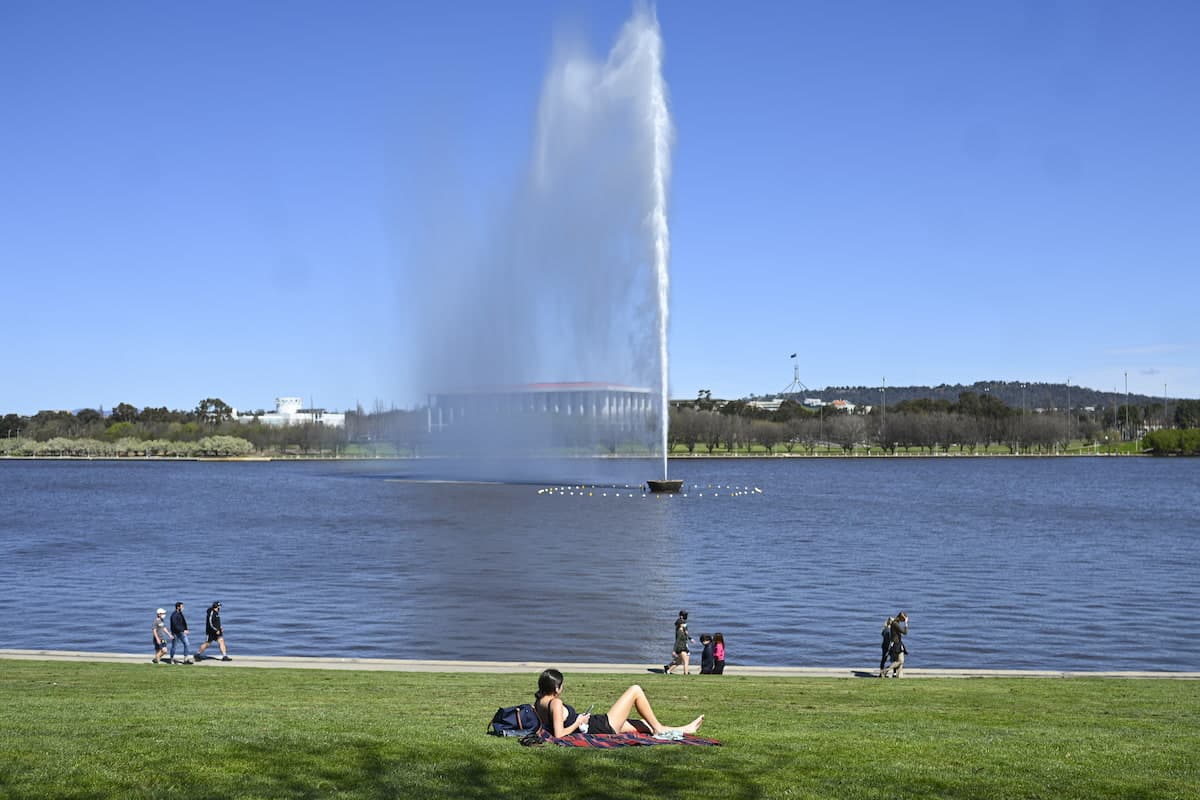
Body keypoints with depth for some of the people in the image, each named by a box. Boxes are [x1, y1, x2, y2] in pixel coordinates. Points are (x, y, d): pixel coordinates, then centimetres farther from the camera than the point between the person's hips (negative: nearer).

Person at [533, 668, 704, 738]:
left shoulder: (539, 703, 0)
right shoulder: (556, 703, -25)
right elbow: (559, 734, -31)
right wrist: (578, 723, -17)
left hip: (596, 725, 10)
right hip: (603, 727, -10)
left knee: (642, 723, 22)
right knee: (635, 690, -1)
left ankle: (683, 730, 30)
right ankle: (658, 729, 11)